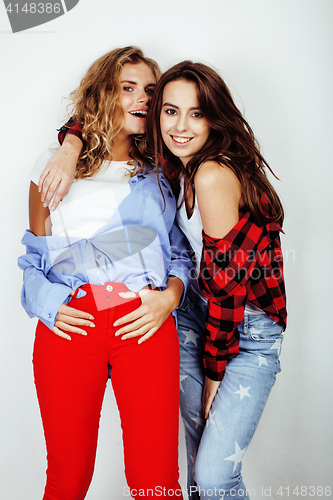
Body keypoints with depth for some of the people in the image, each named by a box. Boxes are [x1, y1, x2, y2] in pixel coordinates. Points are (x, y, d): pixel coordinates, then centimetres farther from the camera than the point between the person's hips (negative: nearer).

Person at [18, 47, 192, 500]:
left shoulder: (158, 174, 18)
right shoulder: (55, 163, 15)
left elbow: (180, 252, 16)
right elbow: (34, 254, 15)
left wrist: (171, 294, -4)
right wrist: (47, 303, -2)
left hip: (145, 323, 1)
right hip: (69, 323, 0)